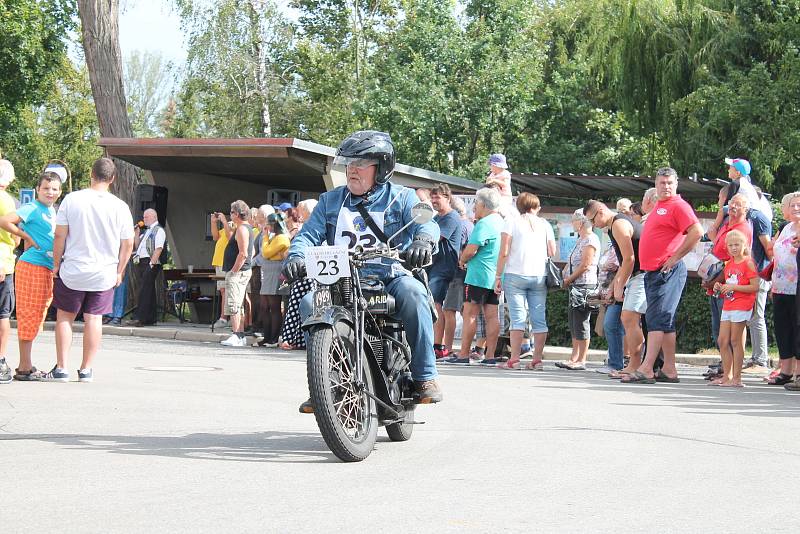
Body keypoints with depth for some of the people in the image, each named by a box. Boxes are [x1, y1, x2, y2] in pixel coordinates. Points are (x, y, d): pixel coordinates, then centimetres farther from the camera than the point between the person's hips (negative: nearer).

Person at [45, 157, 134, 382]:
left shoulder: (72, 199, -8)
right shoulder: (120, 207, -5)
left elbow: (60, 235, -7)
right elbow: (127, 244, -1)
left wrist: (56, 263, 5)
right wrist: (119, 271, 11)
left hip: (72, 271, -1)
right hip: (104, 274, 1)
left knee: (64, 316, 11)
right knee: (94, 319, 8)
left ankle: (61, 368, 9)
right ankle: (86, 370, 10)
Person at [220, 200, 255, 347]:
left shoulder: (242, 229, -15)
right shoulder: (247, 228, 18)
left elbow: (243, 253, -22)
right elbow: (251, 252, 23)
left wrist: (234, 270, -19)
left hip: (237, 272, -11)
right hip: (244, 271, 11)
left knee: (233, 305, -11)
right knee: (239, 306, 13)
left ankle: (236, 336, -14)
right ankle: (241, 336, 15)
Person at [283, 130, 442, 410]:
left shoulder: (401, 197, 9)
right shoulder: (330, 200, 19)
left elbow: (426, 223, -9)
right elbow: (309, 233, 9)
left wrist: (423, 241, -34)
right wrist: (296, 257, -15)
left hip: (390, 277, -3)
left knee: (413, 292, -35)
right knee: (307, 300, -25)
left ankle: (425, 376, -28)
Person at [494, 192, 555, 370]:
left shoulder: (512, 221, 1)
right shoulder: (545, 224, 9)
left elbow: (504, 252, -5)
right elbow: (552, 253, 7)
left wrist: (498, 276, -1)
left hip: (515, 275, -2)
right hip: (539, 276, 2)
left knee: (518, 318, -4)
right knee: (540, 318, 4)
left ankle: (514, 359, -8)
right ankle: (537, 359, 3)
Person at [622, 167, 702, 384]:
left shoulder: (678, 206, -8)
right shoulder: (658, 207, 20)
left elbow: (697, 232, -21)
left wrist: (675, 257, -18)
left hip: (668, 271, -10)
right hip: (652, 271, 10)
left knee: (657, 318, -13)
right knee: (664, 321, 10)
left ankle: (646, 369, -17)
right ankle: (669, 370, 13)